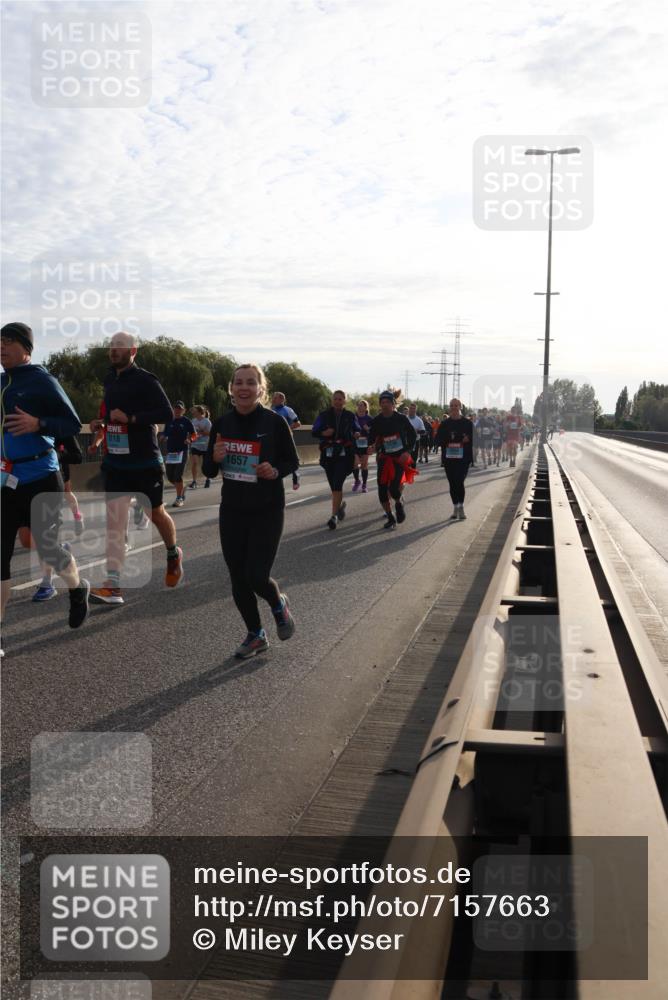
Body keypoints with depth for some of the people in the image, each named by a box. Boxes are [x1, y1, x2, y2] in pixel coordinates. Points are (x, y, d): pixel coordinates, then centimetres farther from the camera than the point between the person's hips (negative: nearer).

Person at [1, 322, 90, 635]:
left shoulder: (41, 380, -9)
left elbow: (74, 425, -11)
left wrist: (37, 424, -26)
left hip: (40, 478, -6)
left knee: (47, 546, 3)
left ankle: (78, 590, 34)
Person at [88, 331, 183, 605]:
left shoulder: (145, 380, -12)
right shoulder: (110, 379, 12)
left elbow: (167, 414, -21)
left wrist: (130, 418, -25)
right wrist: (102, 423, 7)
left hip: (145, 462, -6)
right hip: (115, 462, 6)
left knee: (156, 514, 11)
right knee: (114, 520, -3)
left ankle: (174, 555, 40)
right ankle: (113, 586, -6)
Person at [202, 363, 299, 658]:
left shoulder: (274, 422, -10)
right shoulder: (222, 423, 0)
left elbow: (293, 461, 0)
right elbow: (208, 471, 7)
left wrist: (275, 471, -20)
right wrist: (215, 458, -15)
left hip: (267, 512, -4)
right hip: (232, 511, 4)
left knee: (256, 577, -9)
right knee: (238, 580, 8)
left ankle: (279, 604, 27)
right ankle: (255, 636, 30)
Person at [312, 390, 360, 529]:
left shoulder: (350, 416, 8)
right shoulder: (324, 415, 7)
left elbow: (357, 429, 18)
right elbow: (314, 431, 7)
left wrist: (357, 434, -5)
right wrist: (323, 433, -14)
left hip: (344, 454, -2)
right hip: (328, 454, 2)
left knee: (337, 484, -14)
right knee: (334, 485, 8)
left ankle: (334, 515, -13)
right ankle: (341, 504, 39)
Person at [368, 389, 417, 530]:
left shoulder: (401, 418, -6)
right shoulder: (376, 421, -2)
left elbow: (413, 435, 4)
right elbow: (371, 439, 2)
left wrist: (408, 451, -6)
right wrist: (372, 446, -20)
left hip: (400, 457, -3)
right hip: (384, 458, 3)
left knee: (394, 488, -18)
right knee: (382, 490, -3)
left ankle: (399, 503, 19)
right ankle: (390, 518, 16)